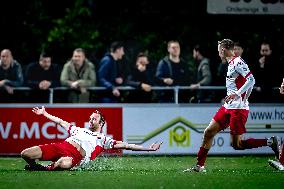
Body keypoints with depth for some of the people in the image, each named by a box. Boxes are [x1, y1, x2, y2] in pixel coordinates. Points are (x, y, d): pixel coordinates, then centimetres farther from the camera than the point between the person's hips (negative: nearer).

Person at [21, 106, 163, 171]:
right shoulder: (79, 130, 35)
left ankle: (46, 169, -17)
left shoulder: (104, 140, 20)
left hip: (75, 155, -4)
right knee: (26, 154, -18)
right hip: (60, 146, 4)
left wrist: (149, 148, 5)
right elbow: (61, 122, 46)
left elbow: (125, 145, 14)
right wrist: (44, 113, 52)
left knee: (64, 163, -46)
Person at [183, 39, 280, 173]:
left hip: (238, 108, -10)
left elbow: (251, 80, -21)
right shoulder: (231, 63, 16)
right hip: (228, 107, 10)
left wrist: (237, 94, -26)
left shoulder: (237, 62, -12)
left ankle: (270, 142, 0)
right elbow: (250, 82, 22)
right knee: (208, 132, 6)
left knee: (236, 144, -8)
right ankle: (200, 166, 11)